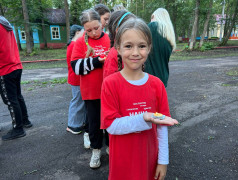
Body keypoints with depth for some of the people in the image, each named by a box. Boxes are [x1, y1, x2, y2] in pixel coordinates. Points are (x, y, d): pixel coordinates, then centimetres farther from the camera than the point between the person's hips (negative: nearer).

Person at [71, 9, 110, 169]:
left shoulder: (111, 39, -1)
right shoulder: (81, 42, -2)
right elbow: (76, 66, -10)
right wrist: (96, 61, -21)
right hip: (91, 92, 0)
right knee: (94, 121, 12)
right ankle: (96, 150, 33)